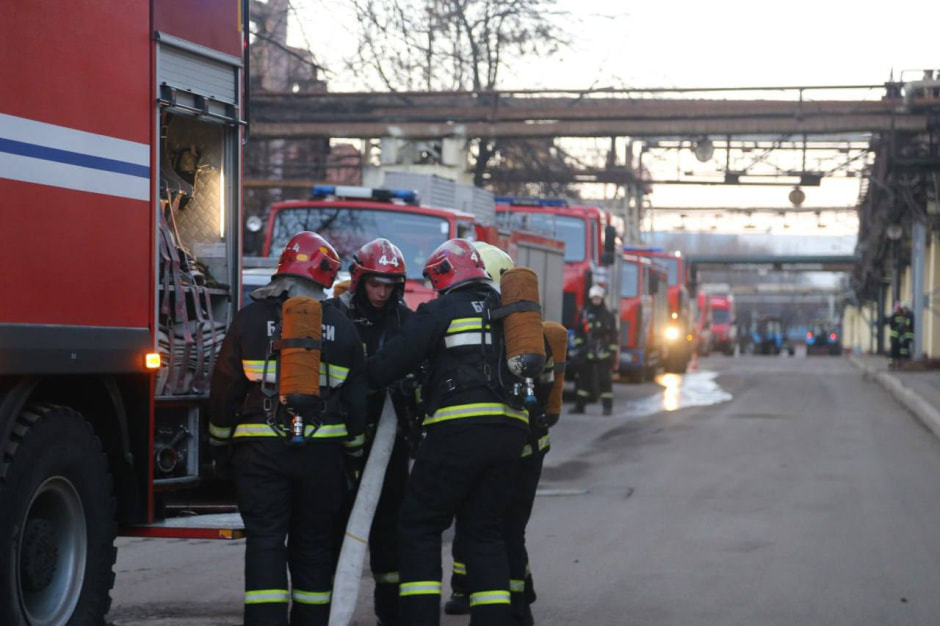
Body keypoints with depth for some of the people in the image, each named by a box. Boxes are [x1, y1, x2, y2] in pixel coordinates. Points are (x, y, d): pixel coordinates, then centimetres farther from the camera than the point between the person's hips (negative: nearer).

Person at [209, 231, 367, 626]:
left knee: (265, 542, -2)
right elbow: (356, 398, 8)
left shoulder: (251, 319, -1)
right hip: (322, 451, 2)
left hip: (261, 450, -2)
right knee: (313, 543, 12)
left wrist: (220, 446, 12)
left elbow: (226, 389, 2)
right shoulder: (339, 325, 5)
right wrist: (354, 455, 17)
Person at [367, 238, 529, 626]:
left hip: (459, 429, -6)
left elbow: (395, 360, -1)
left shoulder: (443, 310, 1)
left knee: (419, 527, 3)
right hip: (510, 430, 6)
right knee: (485, 531, 14)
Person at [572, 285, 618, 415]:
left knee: (604, 379, -4)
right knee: (583, 379, 3)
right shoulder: (583, 315, 10)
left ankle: (608, 406, 0)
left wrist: (612, 353, -1)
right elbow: (577, 332, 11)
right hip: (587, 354, 2)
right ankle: (579, 406, 9)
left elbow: (613, 336, 5)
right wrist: (578, 346, -1)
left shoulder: (608, 316, 5)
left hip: (603, 355, -2)